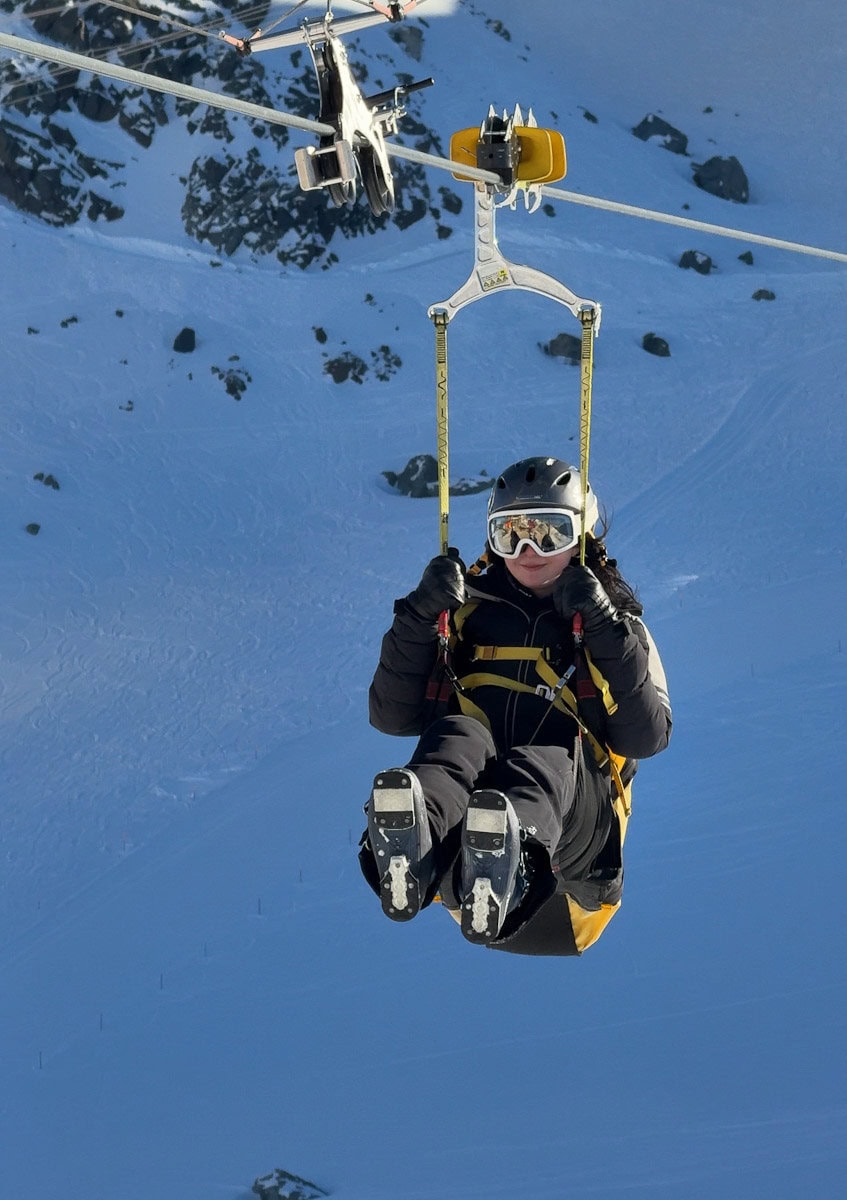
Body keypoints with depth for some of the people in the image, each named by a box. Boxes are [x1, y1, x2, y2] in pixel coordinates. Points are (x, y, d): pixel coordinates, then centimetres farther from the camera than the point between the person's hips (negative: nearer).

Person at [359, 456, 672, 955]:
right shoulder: (469, 612, 24)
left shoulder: (616, 623, 22)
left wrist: (604, 627, -4)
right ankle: (411, 843, -66)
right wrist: (420, 616, 2)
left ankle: (508, 856, -70)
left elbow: (649, 736, 3)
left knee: (545, 759, -35)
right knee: (456, 734, -32)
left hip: (571, 816, -1)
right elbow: (392, 717, 14)